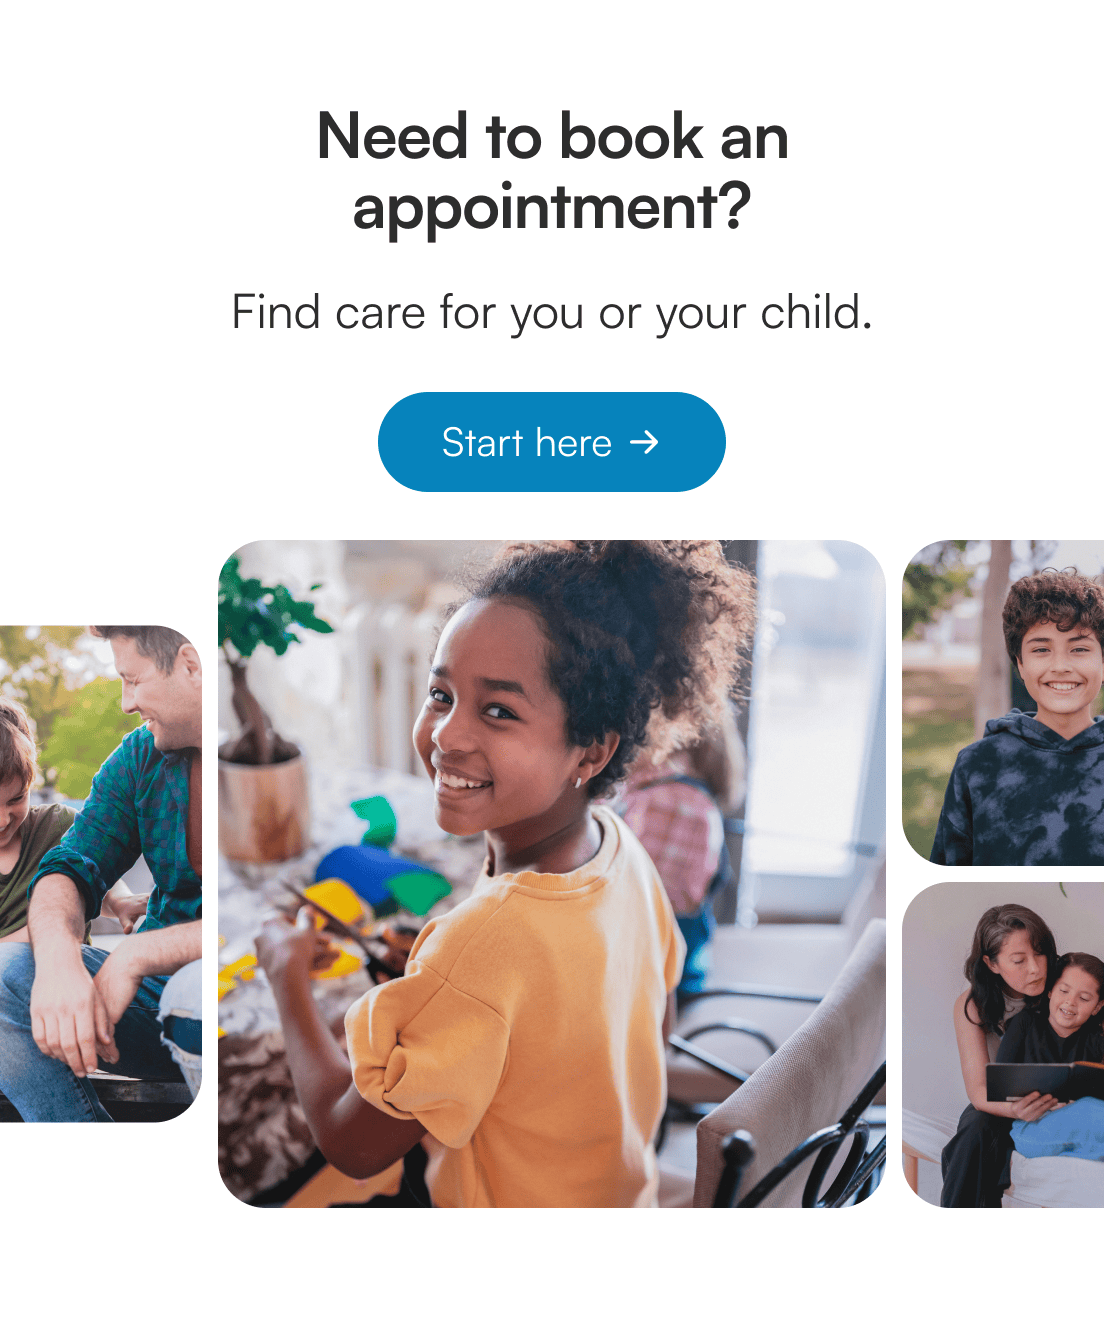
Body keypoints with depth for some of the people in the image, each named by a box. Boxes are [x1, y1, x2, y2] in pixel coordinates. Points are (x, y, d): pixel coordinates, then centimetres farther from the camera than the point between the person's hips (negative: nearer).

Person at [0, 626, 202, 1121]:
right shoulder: (141, 756, 7)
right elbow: (69, 870, 1)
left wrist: (137, 953, -24)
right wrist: (58, 958, -23)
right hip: (158, 985, 6)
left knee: (194, 990, -38)